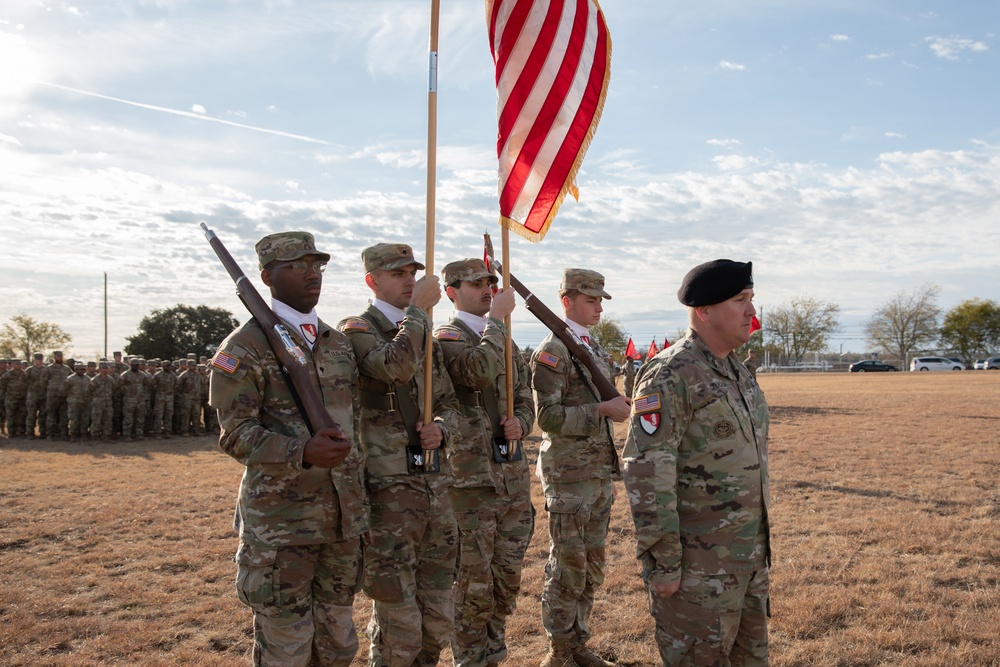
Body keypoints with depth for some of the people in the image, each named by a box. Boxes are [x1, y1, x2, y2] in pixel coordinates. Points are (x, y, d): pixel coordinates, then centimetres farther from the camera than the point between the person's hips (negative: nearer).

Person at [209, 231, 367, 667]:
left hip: (343, 517, 6)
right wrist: (303, 452, -29)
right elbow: (236, 435, -13)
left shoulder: (339, 343, 12)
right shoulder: (245, 347, -7)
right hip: (280, 524, -6)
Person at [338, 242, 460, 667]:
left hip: (435, 484, 7)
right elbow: (393, 368, -26)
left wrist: (441, 429, -2)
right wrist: (418, 309, -17)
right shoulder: (357, 329, -5)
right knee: (397, 620, 0)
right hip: (388, 488, -7)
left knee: (437, 621, 15)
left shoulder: (424, 335, 16)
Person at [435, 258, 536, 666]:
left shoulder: (505, 340, 16)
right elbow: (480, 371, -29)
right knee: (474, 581, 2)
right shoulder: (446, 339, -8)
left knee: (508, 575, 15)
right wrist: (496, 318, -18)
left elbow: (525, 399, 18)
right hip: (471, 476, -7)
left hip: (514, 474, 7)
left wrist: (520, 423, -4)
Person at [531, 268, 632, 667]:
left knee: (592, 566, 13)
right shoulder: (552, 352, -12)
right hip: (569, 475, -8)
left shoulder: (596, 350, 14)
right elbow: (549, 417, -19)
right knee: (568, 567, 0)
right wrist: (603, 409, -23)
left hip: (600, 474, 8)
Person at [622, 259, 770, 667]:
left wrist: (760, 542, 20)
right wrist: (662, 563, -21)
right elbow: (646, 475, -22)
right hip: (698, 562, -8)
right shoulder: (670, 376, -18)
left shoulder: (739, 373, 10)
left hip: (750, 554, 9)